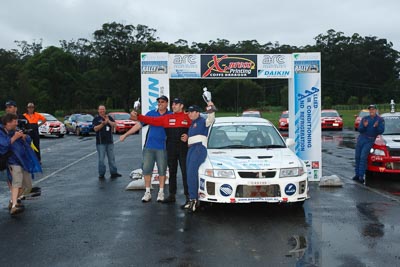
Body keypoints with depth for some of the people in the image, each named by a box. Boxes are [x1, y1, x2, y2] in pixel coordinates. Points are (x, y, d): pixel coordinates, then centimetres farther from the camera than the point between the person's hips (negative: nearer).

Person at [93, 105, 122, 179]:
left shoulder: (109, 117, 11)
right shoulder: (96, 119, 0)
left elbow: (114, 125, 0)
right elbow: (95, 128, -11)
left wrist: (108, 121, -15)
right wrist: (103, 124, -25)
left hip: (110, 141, 4)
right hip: (100, 142, -4)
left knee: (112, 158, 7)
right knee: (101, 159, -2)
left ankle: (113, 172, 13)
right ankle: (101, 174, 6)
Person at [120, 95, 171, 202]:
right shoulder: (151, 113, 7)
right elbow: (139, 125, 8)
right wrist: (126, 134, 6)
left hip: (162, 147, -2)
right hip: (149, 146, 2)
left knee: (162, 170, 3)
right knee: (146, 169, 3)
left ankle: (161, 192, 15)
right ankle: (147, 192, 13)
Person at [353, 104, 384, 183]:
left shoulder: (380, 119, 2)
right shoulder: (365, 118, 8)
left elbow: (381, 131, -6)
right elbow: (359, 130, 2)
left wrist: (376, 127, -24)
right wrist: (364, 126, -18)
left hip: (370, 140, -3)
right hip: (361, 138, 3)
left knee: (363, 157, -14)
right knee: (357, 157, 1)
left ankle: (361, 176, -13)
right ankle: (357, 174, 9)